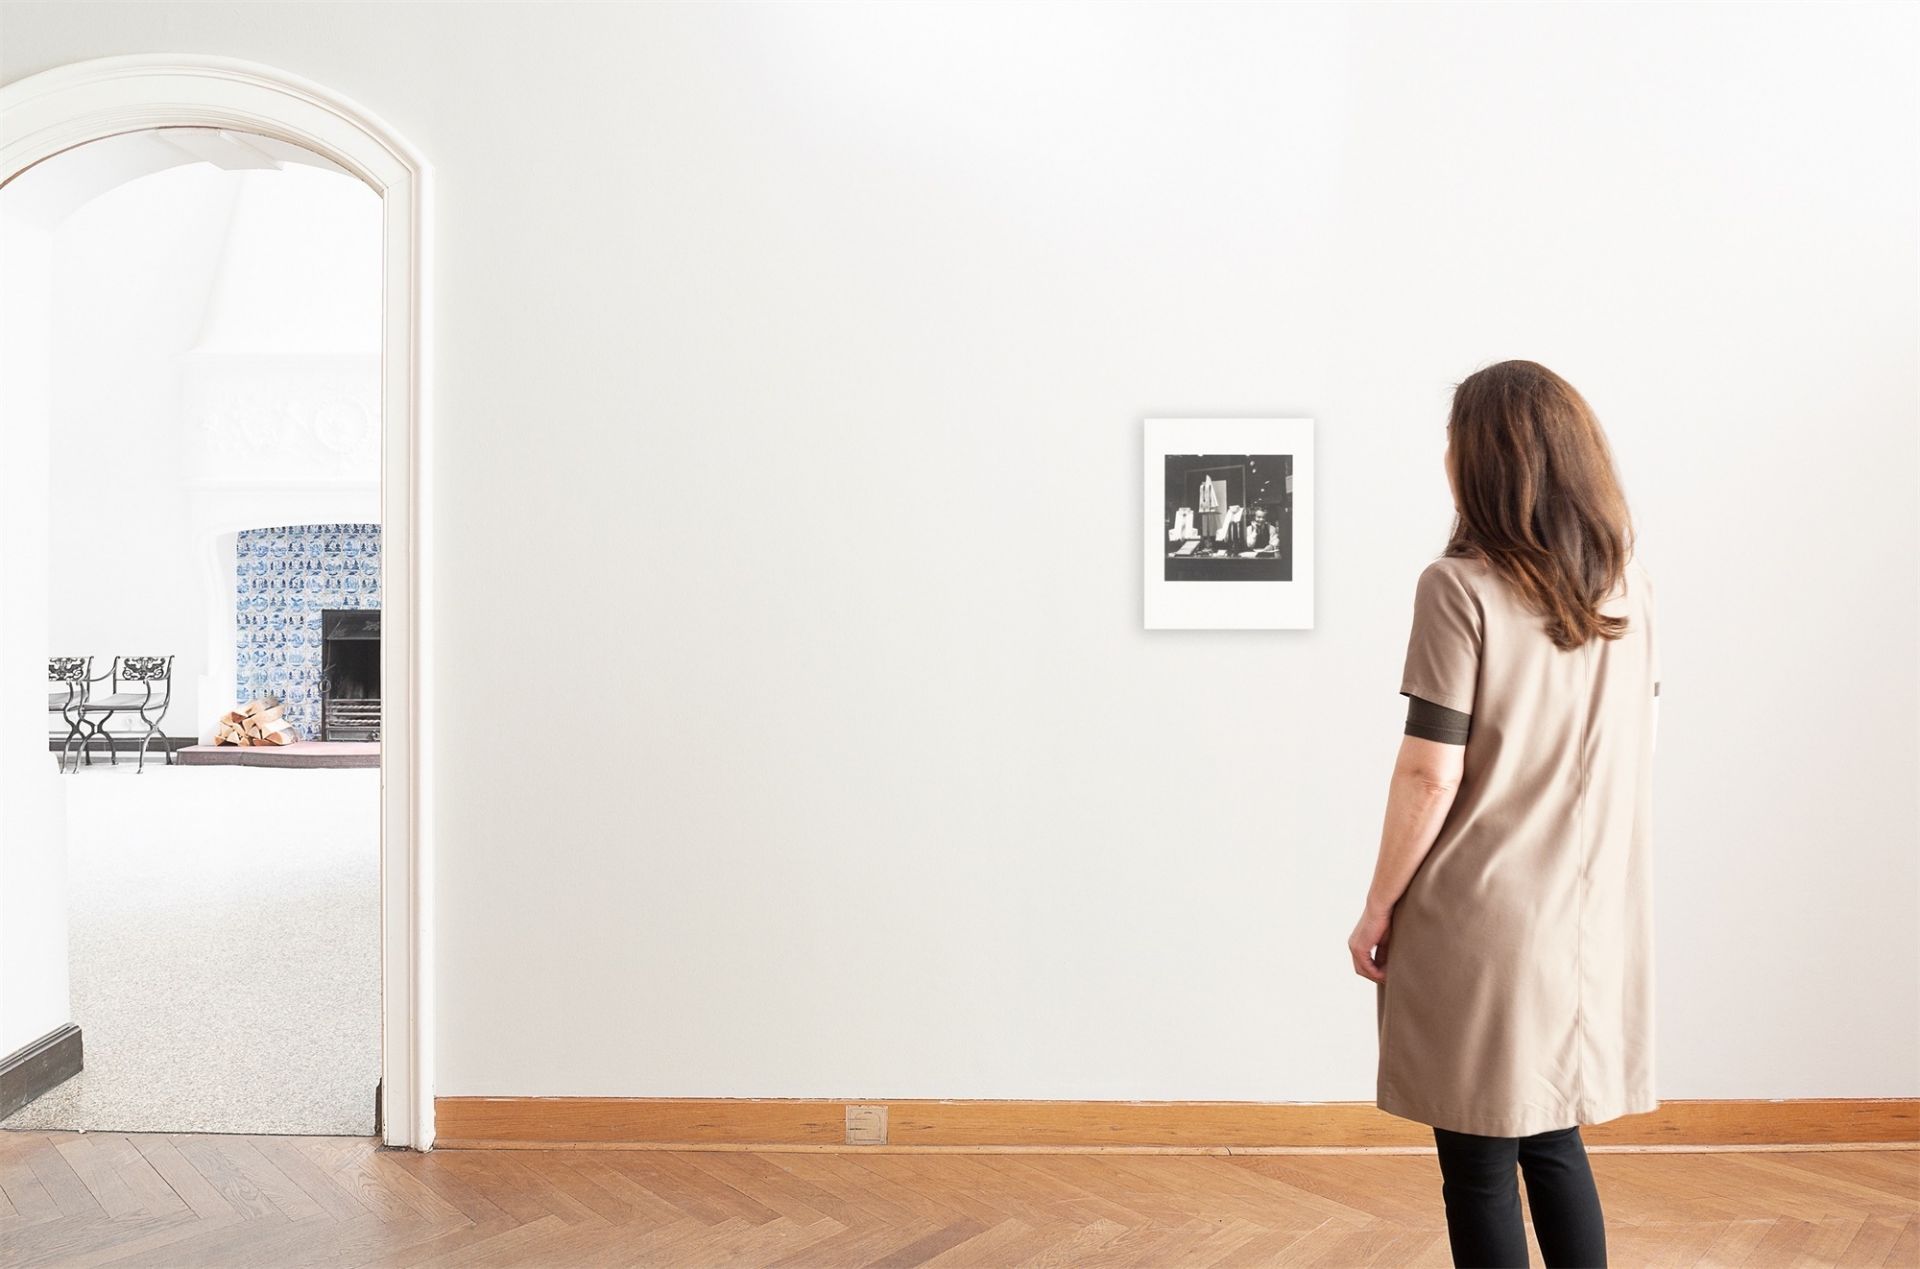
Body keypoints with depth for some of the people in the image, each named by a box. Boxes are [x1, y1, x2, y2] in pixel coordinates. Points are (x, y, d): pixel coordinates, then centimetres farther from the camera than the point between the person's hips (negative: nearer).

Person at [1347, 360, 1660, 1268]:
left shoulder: (1460, 587, -15)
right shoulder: (1630, 587, 4)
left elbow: (1431, 774, -16)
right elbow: (1631, 744, 11)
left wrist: (1377, 906, -7)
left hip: (1480, 920, -6)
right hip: (1593, 914, 6)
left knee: (1479, 1166, 7)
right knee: (1554, 1143, 21)